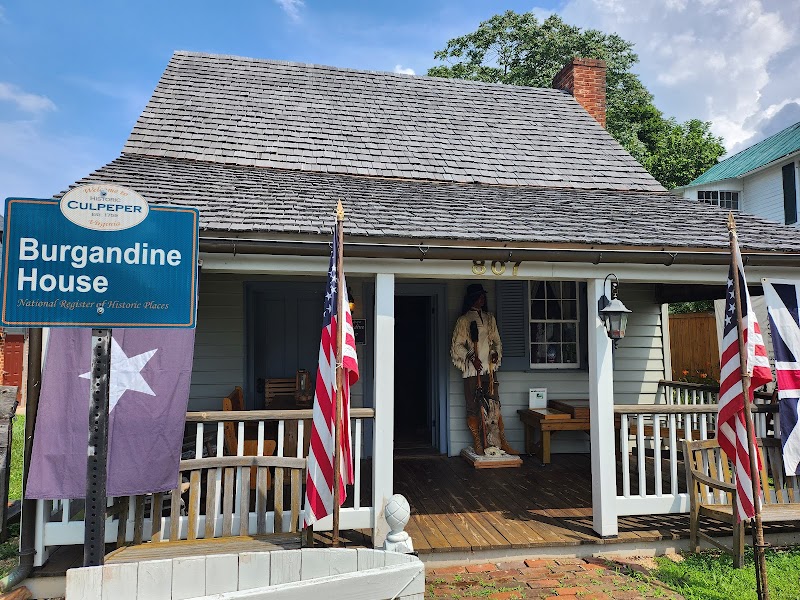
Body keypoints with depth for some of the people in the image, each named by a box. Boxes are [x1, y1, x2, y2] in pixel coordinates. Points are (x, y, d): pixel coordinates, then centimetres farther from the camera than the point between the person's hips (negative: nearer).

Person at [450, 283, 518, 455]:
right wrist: (472, 357, -15)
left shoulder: (490, 318, 15)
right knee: (473, 408, 0)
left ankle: (502, 442, 11)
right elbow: (457, 346, -3)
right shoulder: (464, 320, 0)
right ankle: (478, 444, 10)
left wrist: (496, 352, 0)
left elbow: (497, 341, 20)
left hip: (489, 369, 4)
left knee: (495, 406, 5)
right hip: (472, 370, -4)